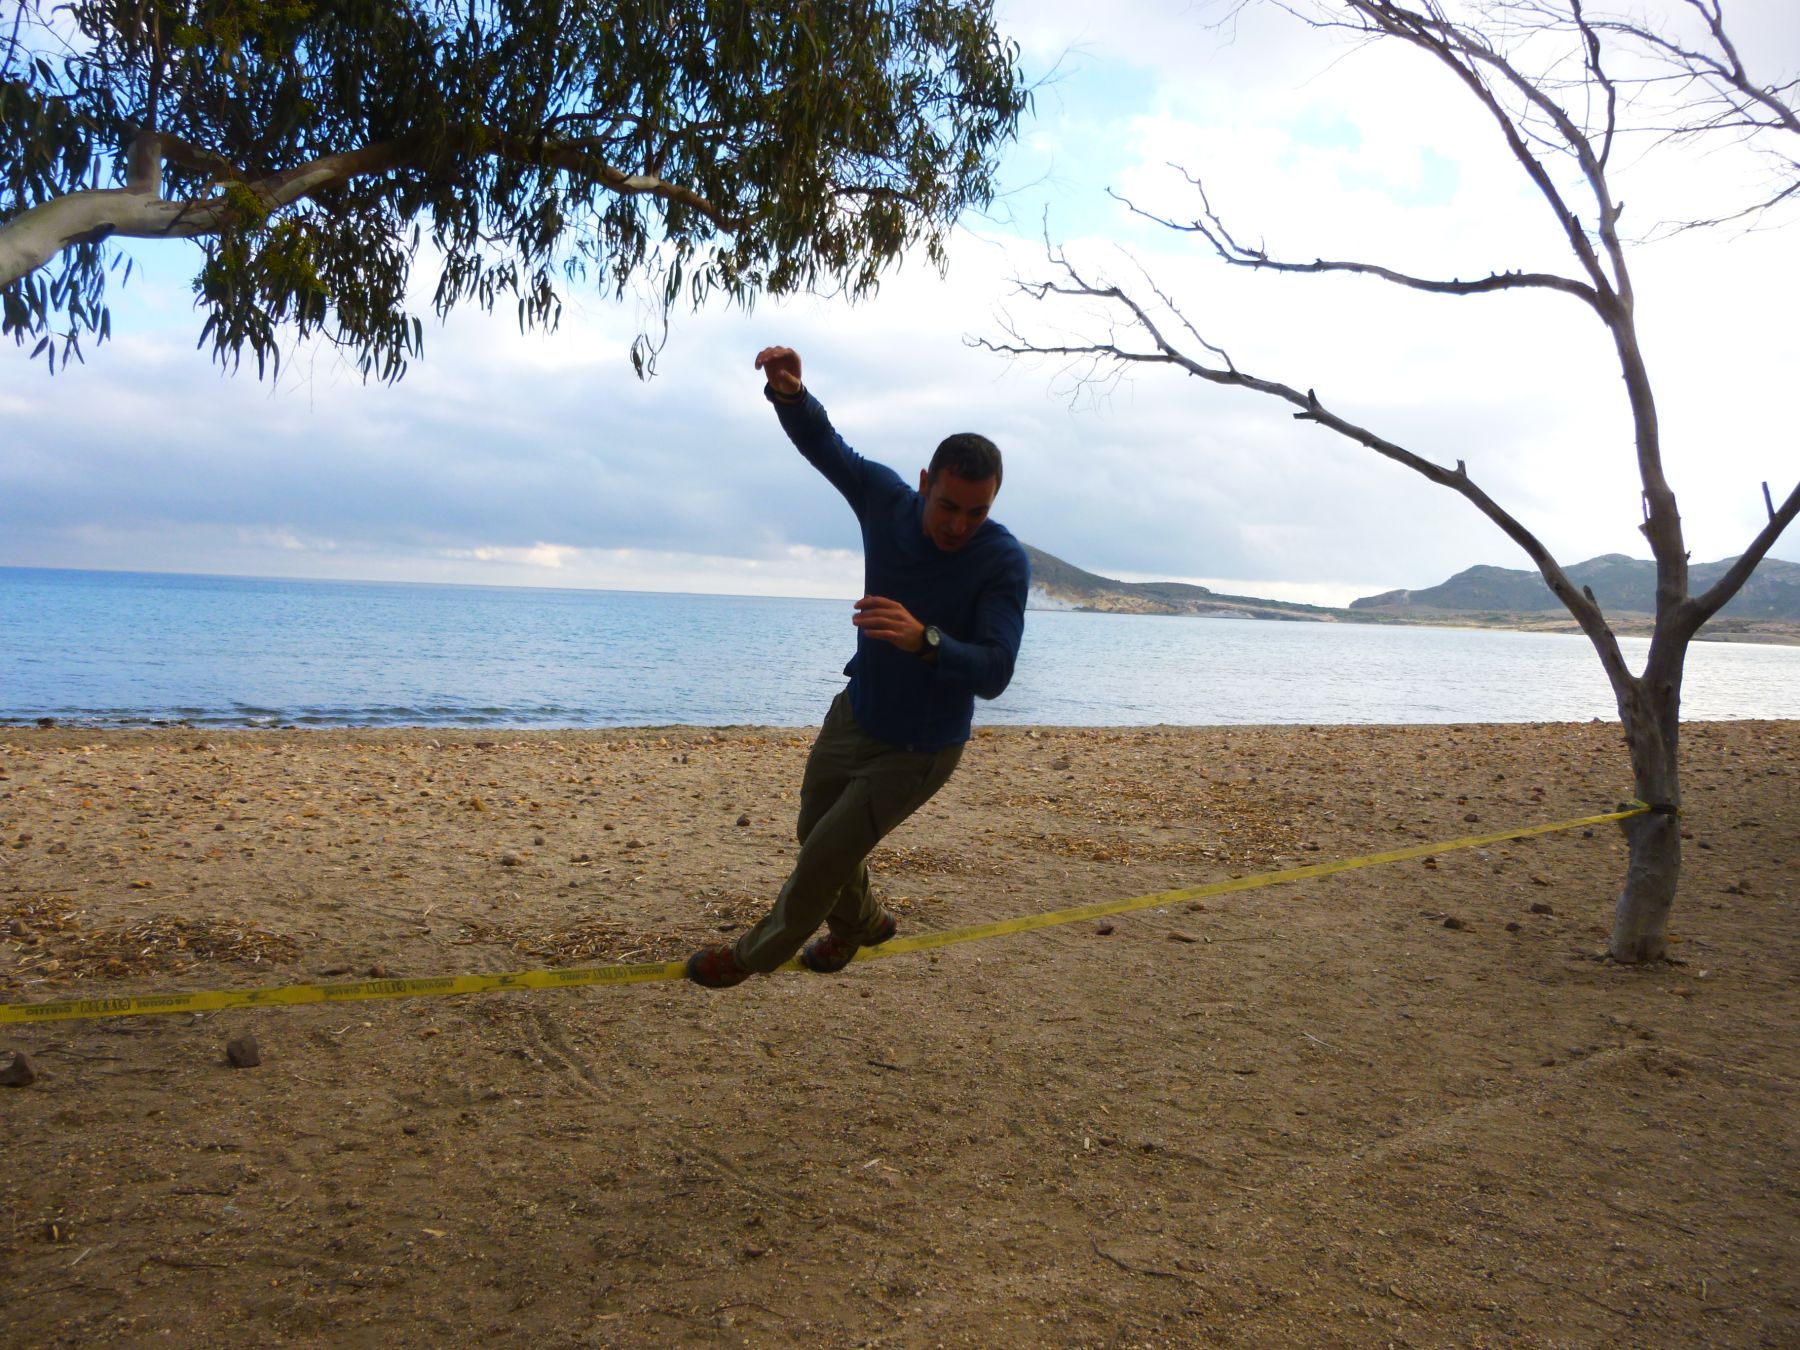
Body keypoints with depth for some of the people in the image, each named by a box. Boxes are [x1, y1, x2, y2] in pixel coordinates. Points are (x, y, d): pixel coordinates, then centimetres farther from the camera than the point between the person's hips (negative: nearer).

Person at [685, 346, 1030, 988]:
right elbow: (822, 441, -2)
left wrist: (924, 639, -54)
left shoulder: (1004, 561, -28)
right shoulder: (887, 500, -15)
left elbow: (994, 674, -35)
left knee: (824, 856, -2)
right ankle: (860, 923, 52)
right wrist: (789, 391, -25)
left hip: (917, 749, -6)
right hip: (854, 714, 6)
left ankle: (757, 953, 26)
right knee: (817, 835, 23)